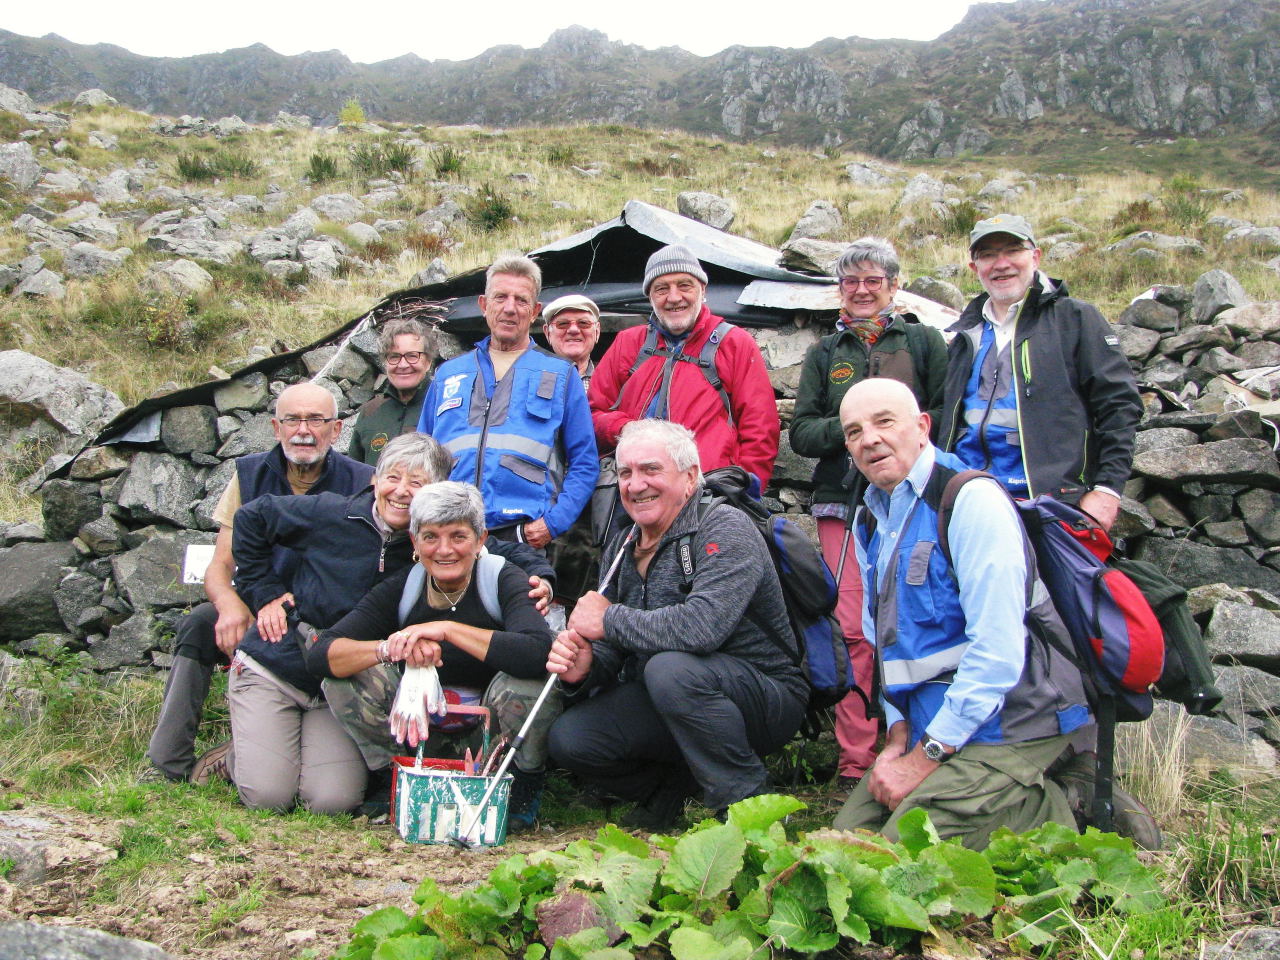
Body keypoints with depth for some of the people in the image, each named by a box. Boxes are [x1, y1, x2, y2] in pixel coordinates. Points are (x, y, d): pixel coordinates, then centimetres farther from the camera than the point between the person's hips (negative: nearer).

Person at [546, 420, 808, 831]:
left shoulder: (724, 528, -16)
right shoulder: (620, 550, 8)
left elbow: (703, 626, -34)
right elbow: (611, 656, 7)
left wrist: (609, 620, -20)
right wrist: (582, 669, -18)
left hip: (767, 699, -7)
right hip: (664, 703, 7)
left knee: (670, 668, -35)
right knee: (568, 739, -13)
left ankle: (748, 802, -14)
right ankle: (674, 787, 13)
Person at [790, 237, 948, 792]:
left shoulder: (924, 342, 14)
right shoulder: (825, 353, 21)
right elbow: (800, 431, 12)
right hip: (846, 502, 2)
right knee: (853, 630, -5)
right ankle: (855, 763, 0)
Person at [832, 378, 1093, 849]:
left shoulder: (970, 498, -16)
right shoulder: (871, 519, 11)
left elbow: (998, 649, -22)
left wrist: (924, 758, -18)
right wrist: (898, 737, 3)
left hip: (1002, 722, -8)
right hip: (930, 727, 9)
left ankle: (1048, 813, 2)